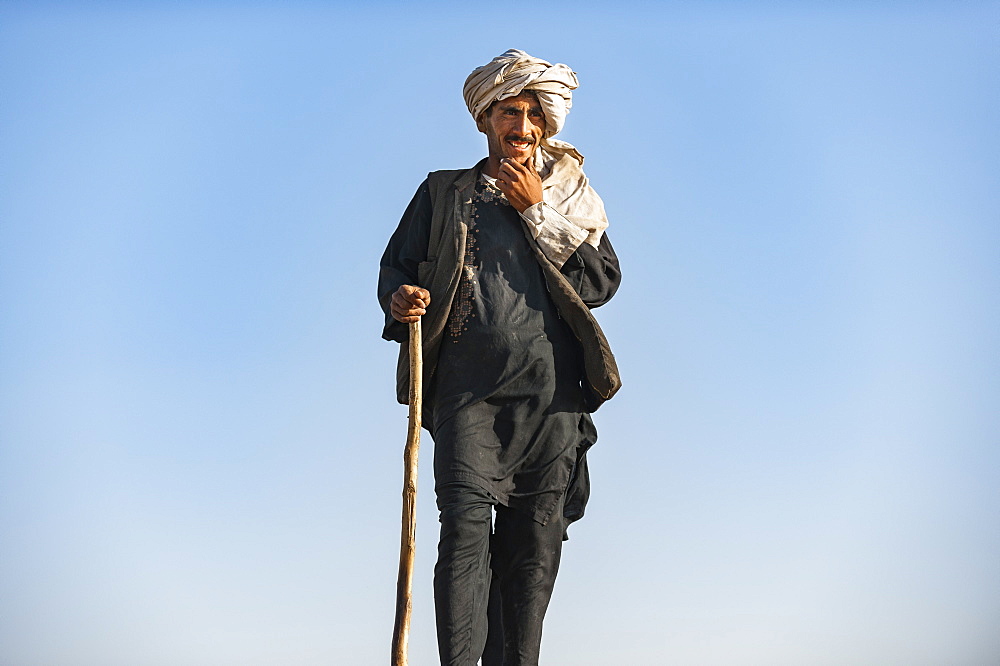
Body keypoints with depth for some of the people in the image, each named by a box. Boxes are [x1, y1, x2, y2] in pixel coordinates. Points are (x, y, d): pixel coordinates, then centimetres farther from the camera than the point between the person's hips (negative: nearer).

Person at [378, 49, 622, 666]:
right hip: (467, 384, -1)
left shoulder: (569, 197, 19)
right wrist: (402, 298, -9)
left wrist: (537, 211, 0)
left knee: (535, 541, -2)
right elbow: (397, 264, 14)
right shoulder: (443, 192, 18)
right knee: (465, 524, -16)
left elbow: (604, 280, 6)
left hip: (549, 387, 1)